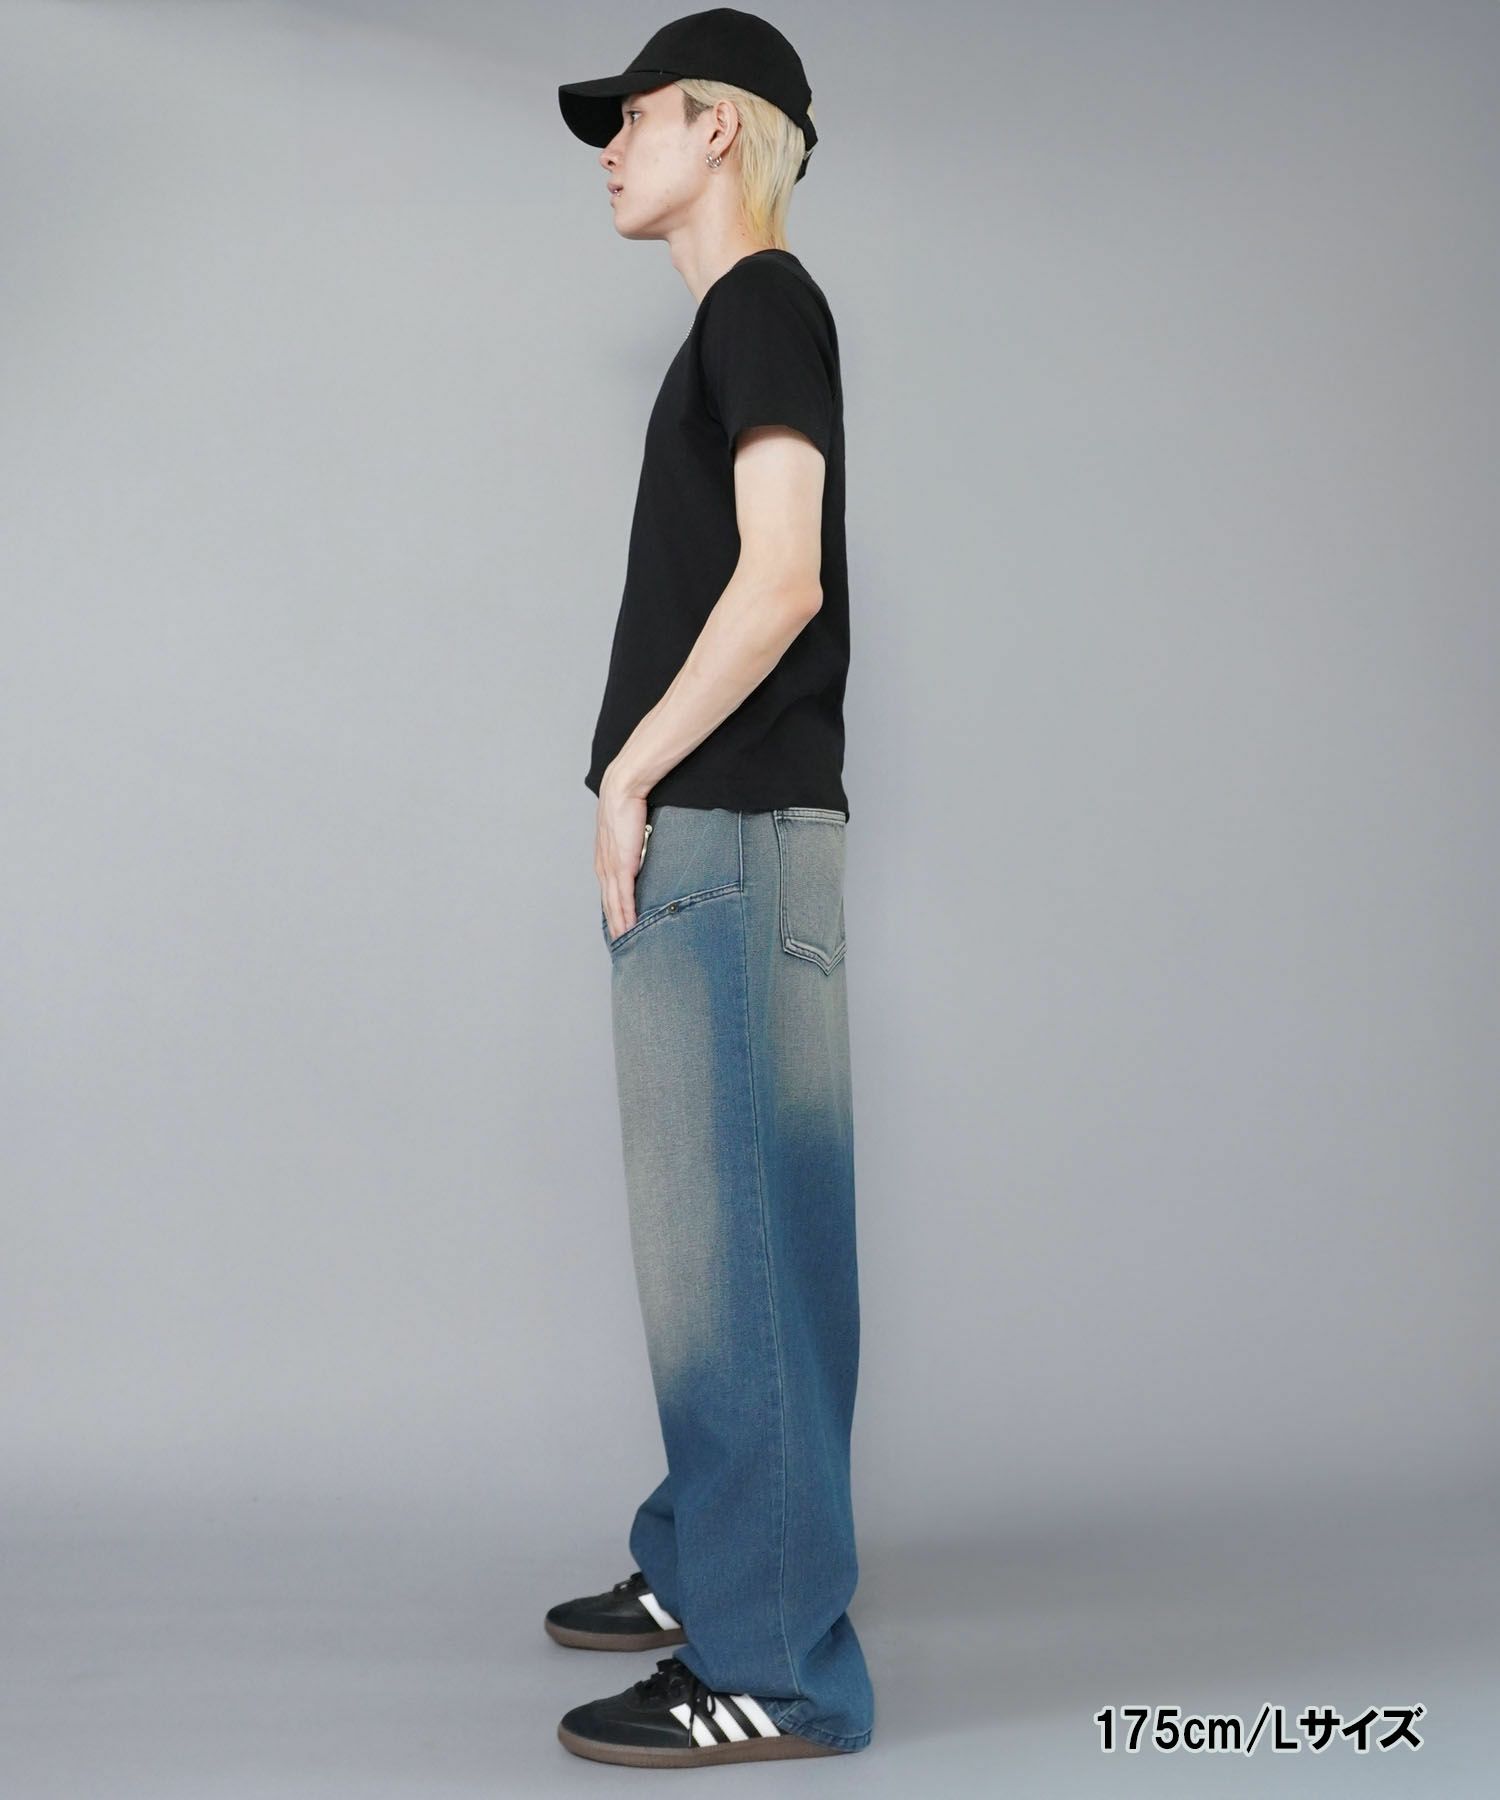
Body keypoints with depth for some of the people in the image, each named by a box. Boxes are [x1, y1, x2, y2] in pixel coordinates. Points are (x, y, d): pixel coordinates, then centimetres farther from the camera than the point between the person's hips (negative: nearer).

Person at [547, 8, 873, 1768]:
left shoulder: (765, 302, -6)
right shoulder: (739, 324, 22)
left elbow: (783, 579, -17)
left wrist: (632, 772, -12)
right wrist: (645, 788, 13)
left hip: (727, 830, -10)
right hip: (704, 836, 10)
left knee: (734, 1238, -8)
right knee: (713, 1230, 14)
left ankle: (775, 1666, -2)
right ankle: (707, 1568, 25)